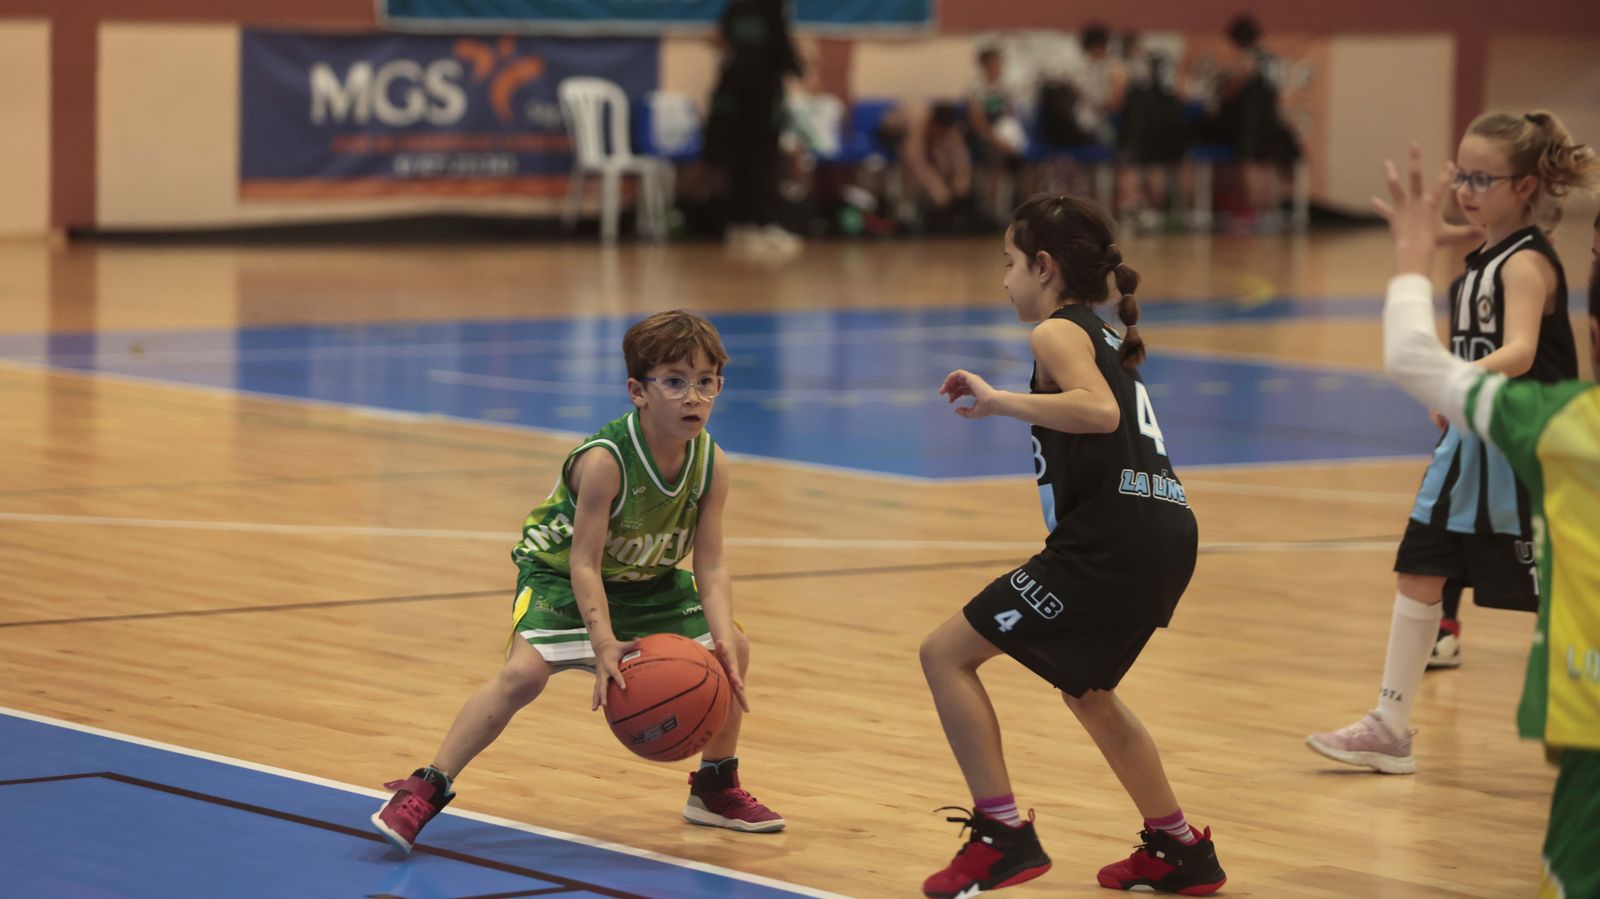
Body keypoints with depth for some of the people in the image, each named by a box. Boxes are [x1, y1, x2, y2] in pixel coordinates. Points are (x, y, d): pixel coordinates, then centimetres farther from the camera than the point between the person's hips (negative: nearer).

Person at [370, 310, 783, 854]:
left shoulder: (712, 465, -17)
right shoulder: (604, 462, -34)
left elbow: (710, 566, -15)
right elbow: (584, 565, -32)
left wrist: (722, 635, -32)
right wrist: (604, 644, -44)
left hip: (649, 580, 6)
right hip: (559, 571, -6)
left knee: (733, 651, -1)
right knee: (524, 671, -28)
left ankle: (717, 788, 20)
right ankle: (426, 789, -21)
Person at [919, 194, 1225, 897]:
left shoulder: (1058, 332, -5)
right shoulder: (1104, 337, 23)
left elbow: (1100, 413, -24)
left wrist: (998, 401, -19)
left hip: (1112, 541, -10)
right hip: (1164, 532, 10)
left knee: (946, 654, -4)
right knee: (1084, 687, 31)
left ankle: (1003, 837, -8)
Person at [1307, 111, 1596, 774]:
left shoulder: (1528, 263, -17)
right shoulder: (1481, 261, 9)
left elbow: (1519, 352, -32)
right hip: (1468, 445, 9)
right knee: (1418, 572, 6)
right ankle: (1391, 726, 12)